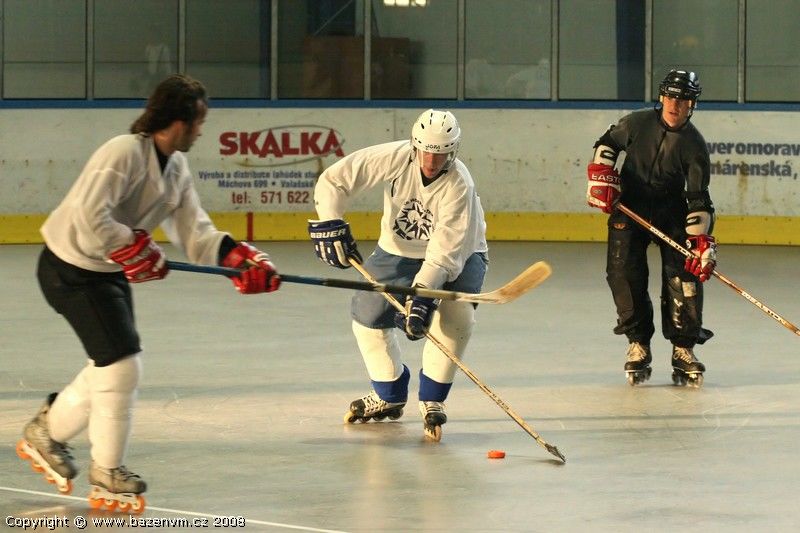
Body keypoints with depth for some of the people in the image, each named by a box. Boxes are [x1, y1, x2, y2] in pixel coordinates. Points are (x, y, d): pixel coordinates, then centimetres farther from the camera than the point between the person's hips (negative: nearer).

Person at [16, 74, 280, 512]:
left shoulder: (176, 168, 5)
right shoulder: (125, 153, -25)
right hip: (71, 269, -10)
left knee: (113, 366, 18)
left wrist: (241, 259, -16)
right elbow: (88, 217, -34)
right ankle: (106, 476, 4)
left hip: (109, 271, 10)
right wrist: (139, 253, -25)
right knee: (121, 367, -9)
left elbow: (193, 230, 0)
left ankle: (46, 433, 37)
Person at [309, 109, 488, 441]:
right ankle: (389, 396, 15)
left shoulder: (459, 186, -32)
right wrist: (331, 224, -29)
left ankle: (432, 398, -10)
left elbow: (445, 251, -37)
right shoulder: (394, 159, -25)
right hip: (399, 250, 3)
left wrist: (422, 294, -46)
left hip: (458, 252, -3)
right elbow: (334, 180, -19)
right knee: (367, 311, -9)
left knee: (455, 313, -29)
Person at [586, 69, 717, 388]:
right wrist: (602, 176, -4)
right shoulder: (638, 123, -7)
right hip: (629, 208, 1)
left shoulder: (693, 145, -10)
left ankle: (683, 349, -1)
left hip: (672, 210, -1)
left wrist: (702, 240, -19)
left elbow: (698, 197, -11)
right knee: (623, 272, -9)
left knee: (683, 275, -10)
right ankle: (638, 344, 3)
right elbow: (607, 144, 12)